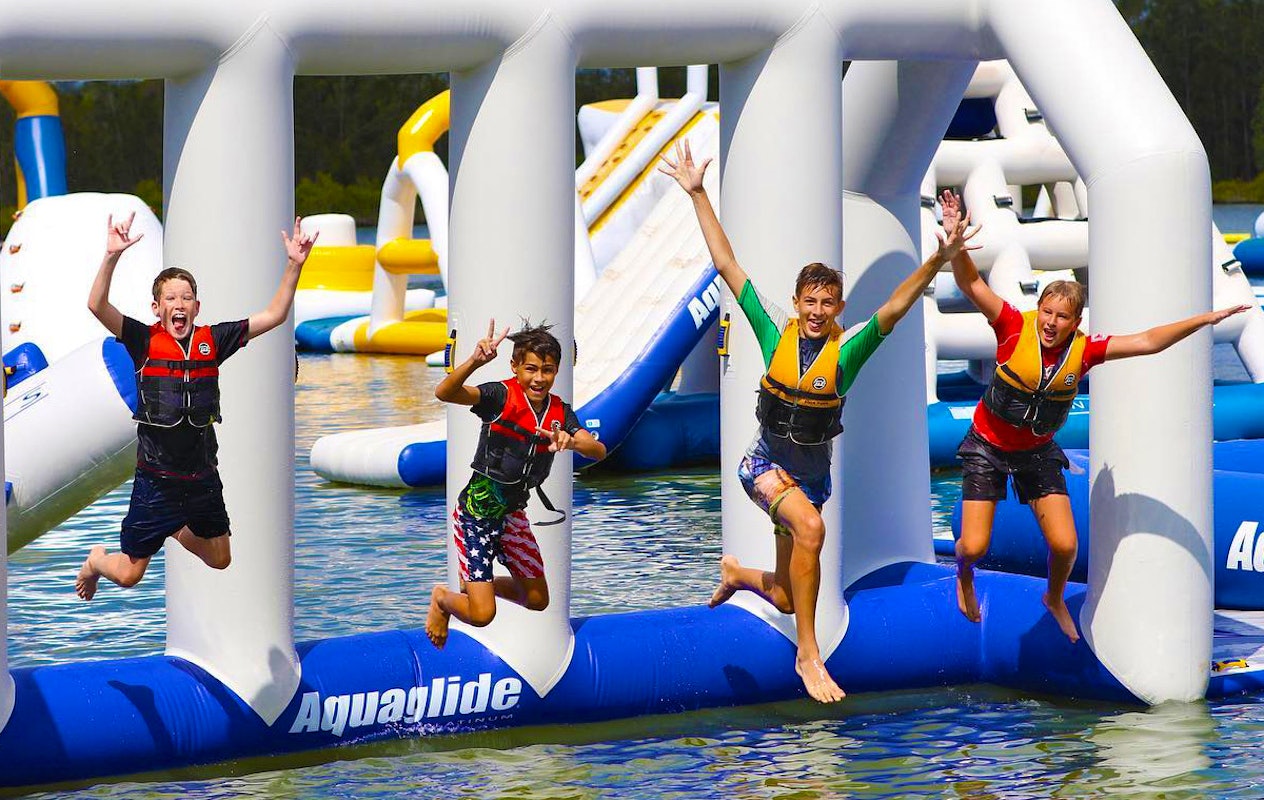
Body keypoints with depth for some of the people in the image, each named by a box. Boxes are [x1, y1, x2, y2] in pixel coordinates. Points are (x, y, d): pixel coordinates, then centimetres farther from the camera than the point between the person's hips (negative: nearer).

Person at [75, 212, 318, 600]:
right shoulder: (144, 341, -9)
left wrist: (294, 264, -10)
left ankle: (177, 531, 50)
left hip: (203, 477, 4)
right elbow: (97, 306, -23)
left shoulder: (213, 340, -1)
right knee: (129, 574, 4)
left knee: (220, 560, 21)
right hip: (156, 479, -4)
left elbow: (274, 316, 0)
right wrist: (112, 256, -36)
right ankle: (96, 560, 38)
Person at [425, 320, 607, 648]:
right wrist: (475, 361, -55)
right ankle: (442, 597, 25)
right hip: (477, 510, -6)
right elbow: (444, 393, -37)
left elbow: (598, 451, -16)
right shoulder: (502, 395, -21)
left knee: (537, 600, 17)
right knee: (481, 615, -9)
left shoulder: (560, 411, -4)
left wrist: (572, 442, -38)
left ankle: (475, 583, 40)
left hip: (513, 512, 6)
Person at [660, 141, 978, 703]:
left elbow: (894, 310, -22)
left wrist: (937, 261, -37)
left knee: (788, 600, 12)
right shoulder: (775, 338, -10)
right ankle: (808, 655, -27)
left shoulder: (845, 355, -10)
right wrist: (697, 194, -9)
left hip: (812, 476, 3)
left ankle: (737, 573, 49)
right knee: (810, 526, -34)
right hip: (766, 466, -3)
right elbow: (727, 266, -8)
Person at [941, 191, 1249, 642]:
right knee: (975, 546, -7)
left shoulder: (1084, 351, -15)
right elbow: (972, 285, -29)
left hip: (1037, 452, 3)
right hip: (987, 446, -3)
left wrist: (1204, 319, -18)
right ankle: (964, 577, 33)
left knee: (1065, 545, -4)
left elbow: (1147, 342, -13)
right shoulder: (1015, 329, -22)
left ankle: (1055, 598, 31)